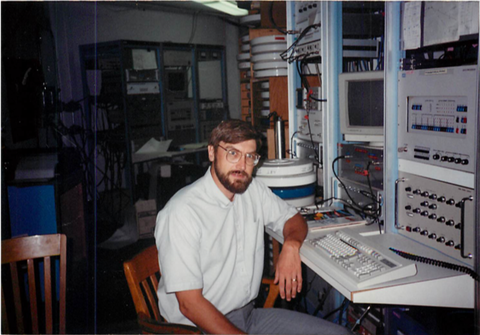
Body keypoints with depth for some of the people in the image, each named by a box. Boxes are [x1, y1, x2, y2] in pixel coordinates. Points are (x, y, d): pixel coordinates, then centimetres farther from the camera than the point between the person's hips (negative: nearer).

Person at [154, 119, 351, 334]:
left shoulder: (253, 190, 2)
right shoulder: (182, 212, -20)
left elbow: (292, 218, 17)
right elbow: (190, 304, -20)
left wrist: (291, 246, -6)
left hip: (249, 314, 7)